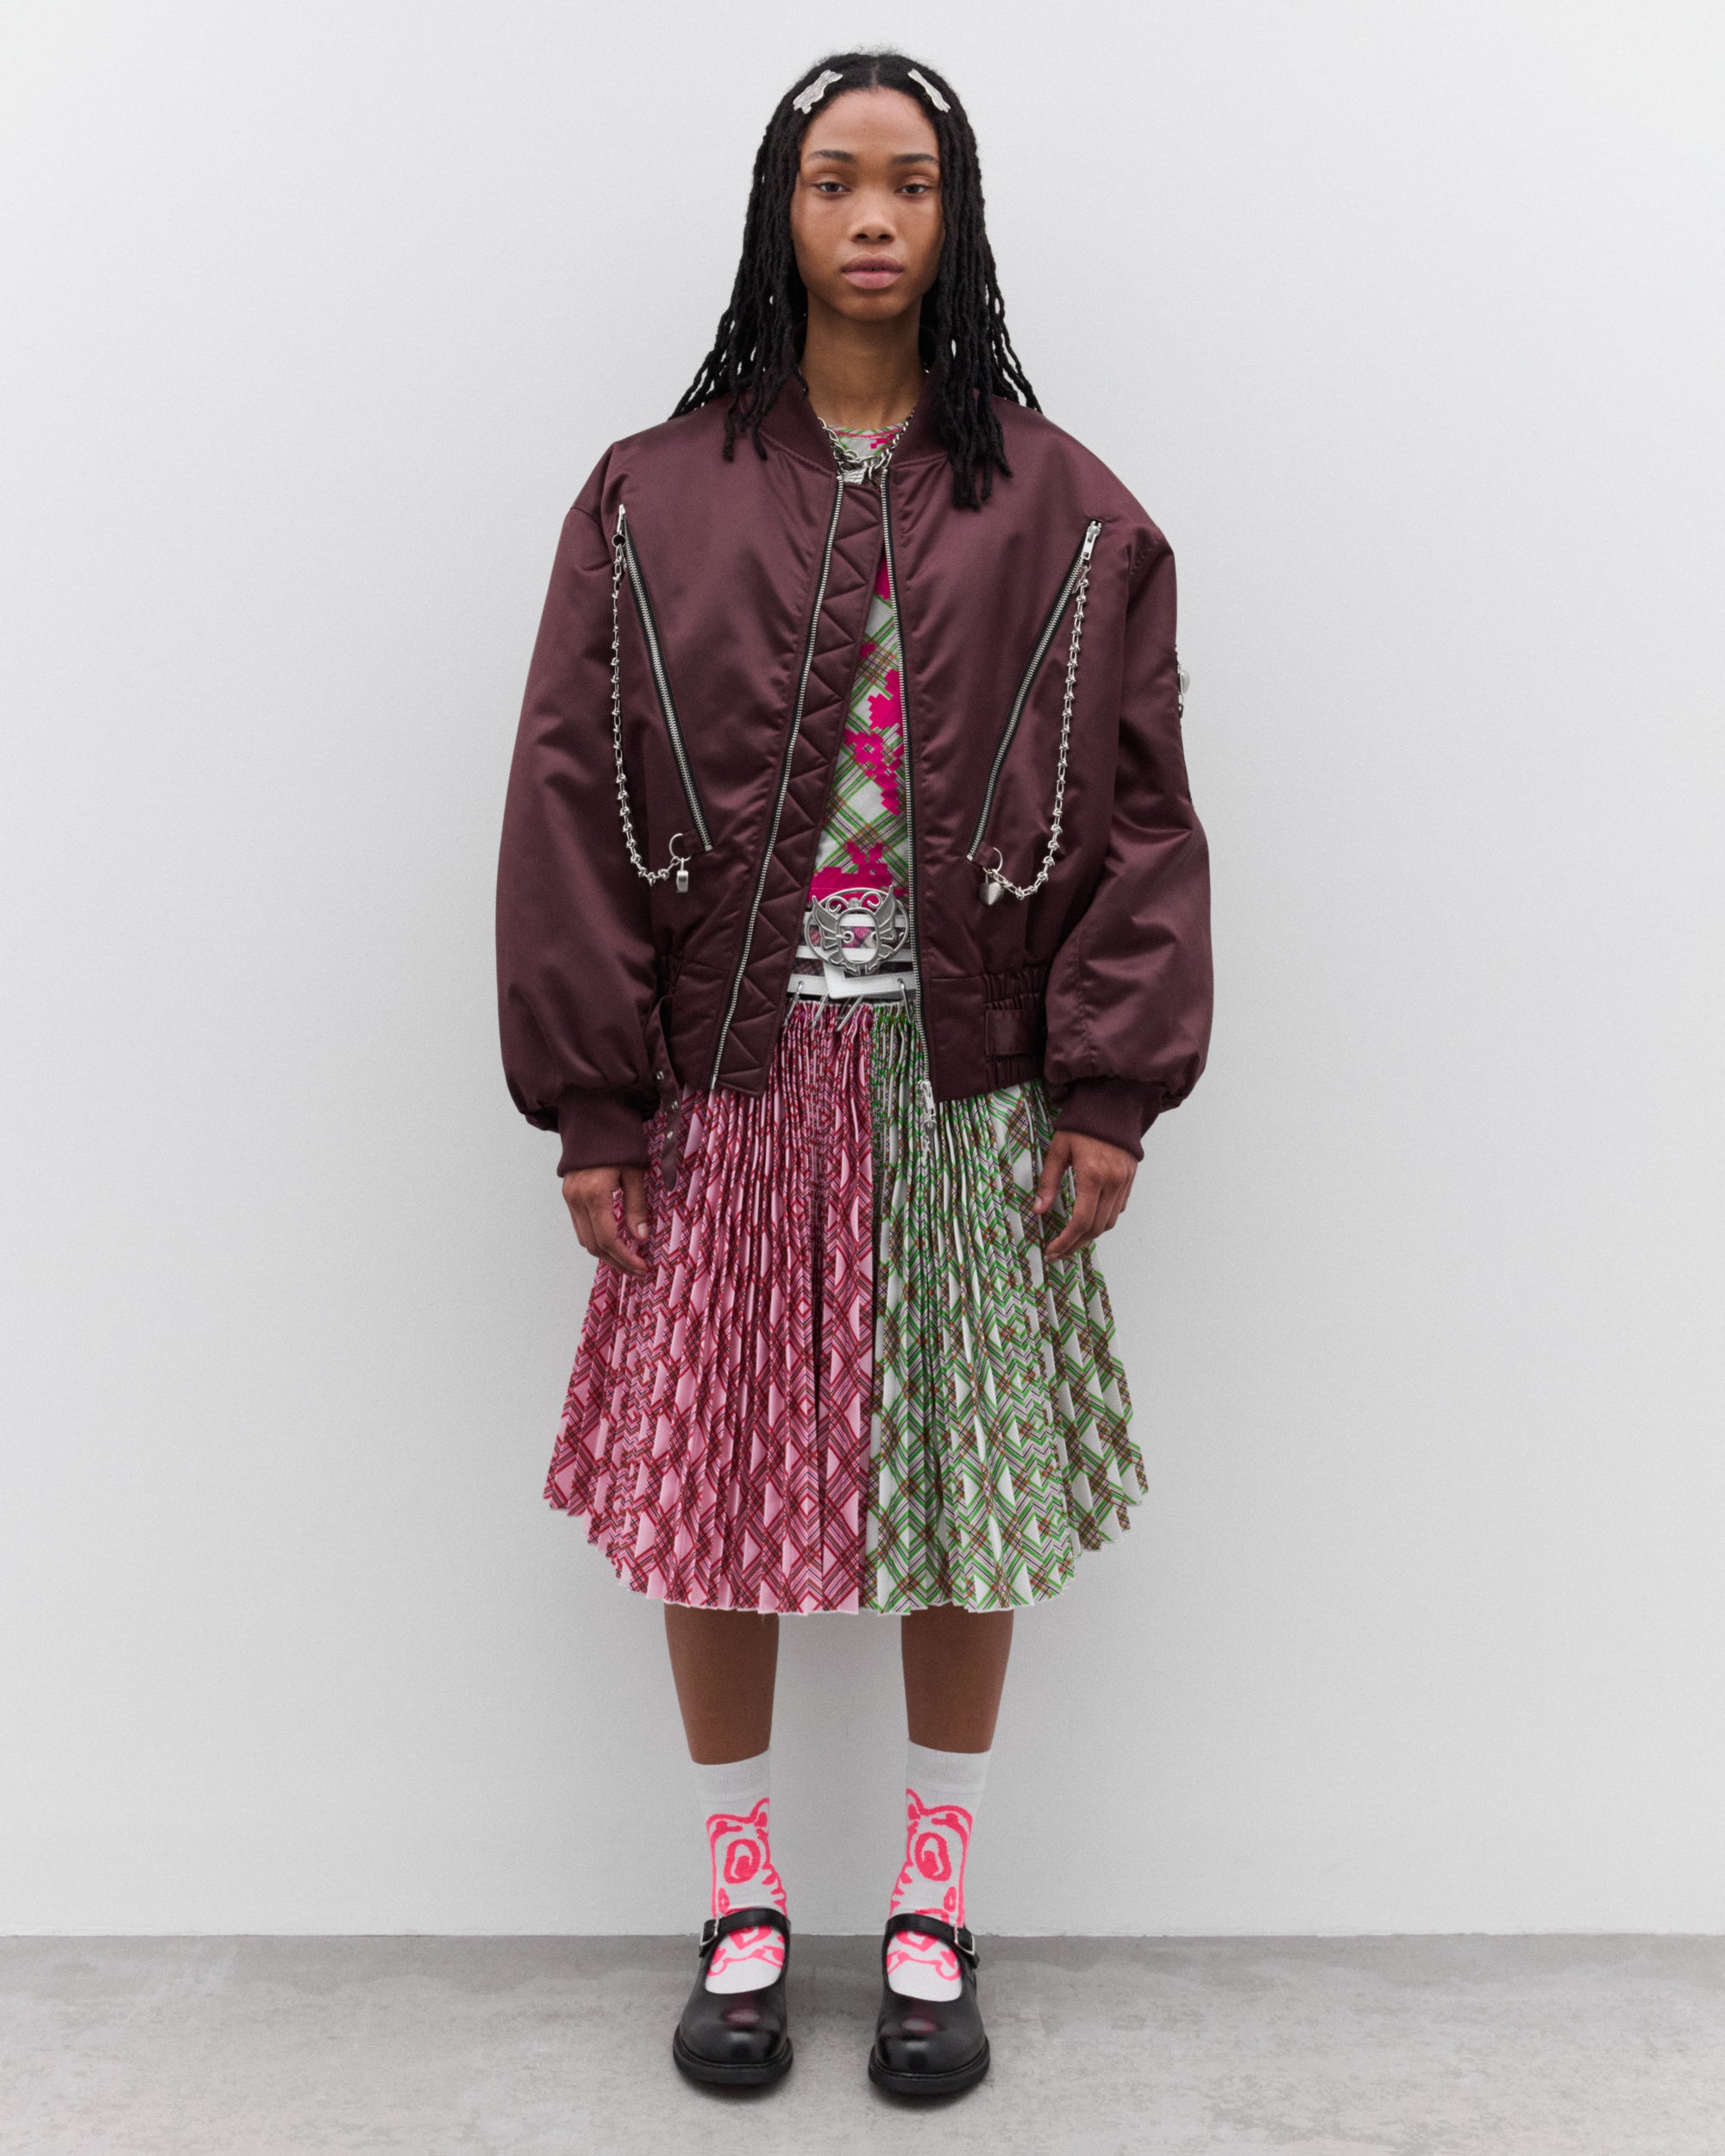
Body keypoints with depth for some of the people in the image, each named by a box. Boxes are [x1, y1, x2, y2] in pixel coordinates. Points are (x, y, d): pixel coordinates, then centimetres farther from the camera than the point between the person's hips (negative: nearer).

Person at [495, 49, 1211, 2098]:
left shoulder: (1058, 509, 5)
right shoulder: (652, 500, 4)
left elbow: (1139, 810, 2)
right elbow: (573, 799, 1)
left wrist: (1110, 1089, -6)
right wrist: (590, 1107, -5)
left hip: (966, 1077, 0)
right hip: (729, 1075, 0)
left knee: (969, 1482, 7)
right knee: (711, 1476, 6)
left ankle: (933, 1906, 27)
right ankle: (742, 1899, 27)